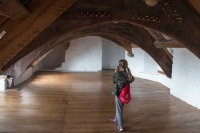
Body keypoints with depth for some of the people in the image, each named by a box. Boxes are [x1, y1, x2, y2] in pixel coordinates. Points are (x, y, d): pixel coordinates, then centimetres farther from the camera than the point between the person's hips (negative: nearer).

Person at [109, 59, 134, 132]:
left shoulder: (119, 73, -24)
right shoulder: (128, 73, -5)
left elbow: (114, 80, -9)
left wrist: (115, 73, -3)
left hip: (119, 93, -7)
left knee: (119, 109, 6)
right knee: (119, 107, 26)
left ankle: (120, 126, 15)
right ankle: (116, 119, 47)